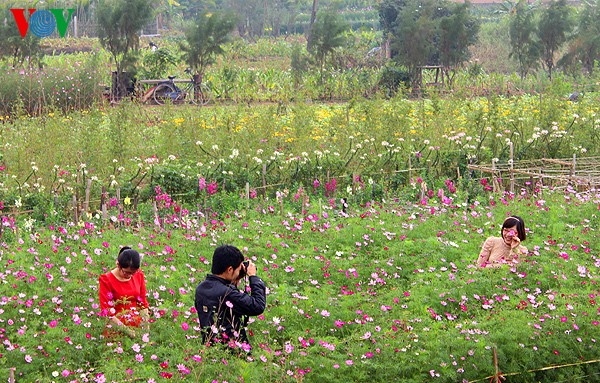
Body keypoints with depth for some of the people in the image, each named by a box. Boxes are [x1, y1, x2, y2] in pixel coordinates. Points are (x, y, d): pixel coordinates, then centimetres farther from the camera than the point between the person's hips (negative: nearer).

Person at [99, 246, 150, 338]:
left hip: (137, 323, 4)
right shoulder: (106, 280, -6)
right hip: (117, 324, -4)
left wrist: (145, 324, -2)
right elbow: (106, 310, -8)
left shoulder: (139, 275, 6)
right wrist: (125, 329, -15)